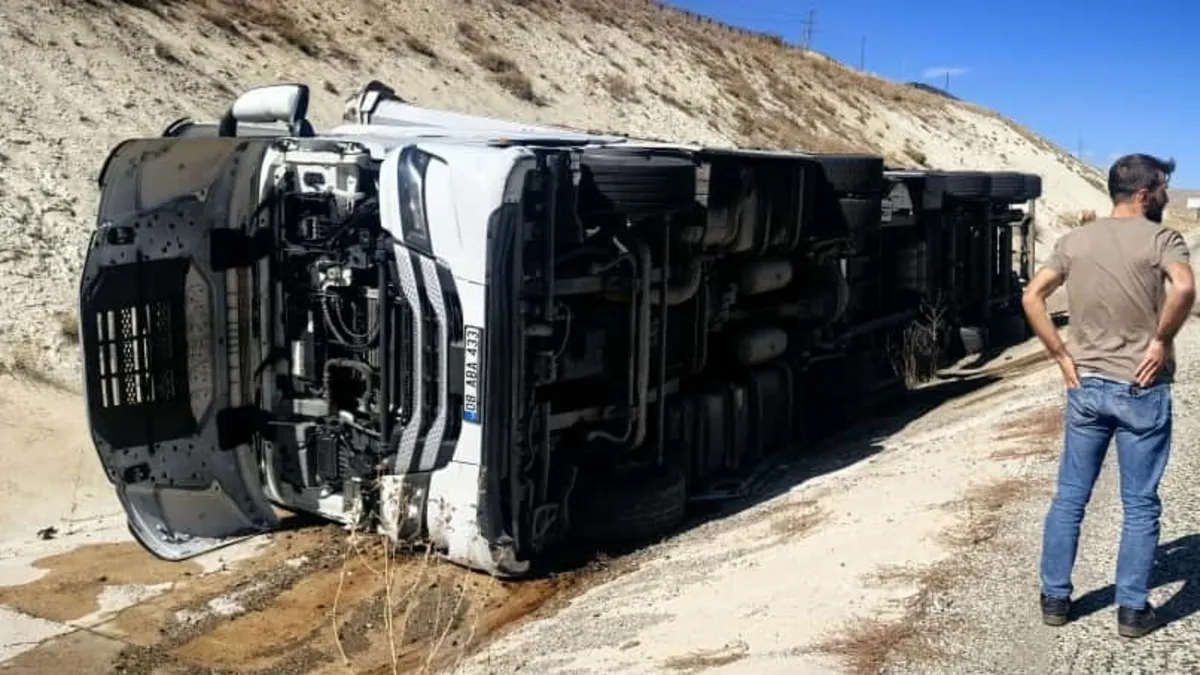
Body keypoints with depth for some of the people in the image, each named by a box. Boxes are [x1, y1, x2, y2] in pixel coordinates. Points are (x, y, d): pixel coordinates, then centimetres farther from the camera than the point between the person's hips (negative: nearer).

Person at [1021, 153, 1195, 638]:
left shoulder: (1074, 241, 5)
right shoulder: (1161, 239, -9)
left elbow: (1031, 297, -2)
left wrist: (1062, 356, 1)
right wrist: (1161, 341, -14)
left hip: (1086, 387, 4)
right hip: (1142, 391, -4)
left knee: (1070, 496, 12)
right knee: (1140, 504, 7)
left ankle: (1054, 598, 19)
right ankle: (1133, 610, 14)